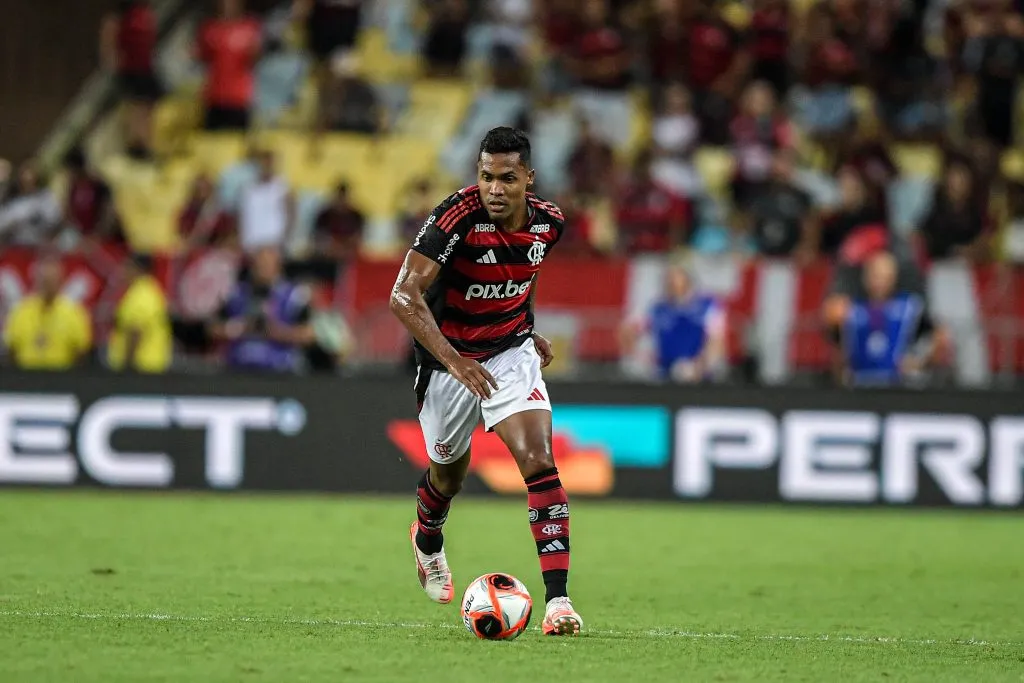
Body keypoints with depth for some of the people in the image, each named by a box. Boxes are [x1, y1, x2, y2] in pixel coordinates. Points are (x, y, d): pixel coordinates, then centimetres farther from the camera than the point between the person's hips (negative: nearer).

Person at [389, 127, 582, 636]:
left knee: (539, 461, -18)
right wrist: (453, 360, -40)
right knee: (450, 472, 17)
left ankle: (558, 599, -21)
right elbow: (404, 295, -33)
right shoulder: (456, 217, -26)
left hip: (512, 353, 2)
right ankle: (427, 541, 54)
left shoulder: (547, 223, -9)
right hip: (448, 357, -2)